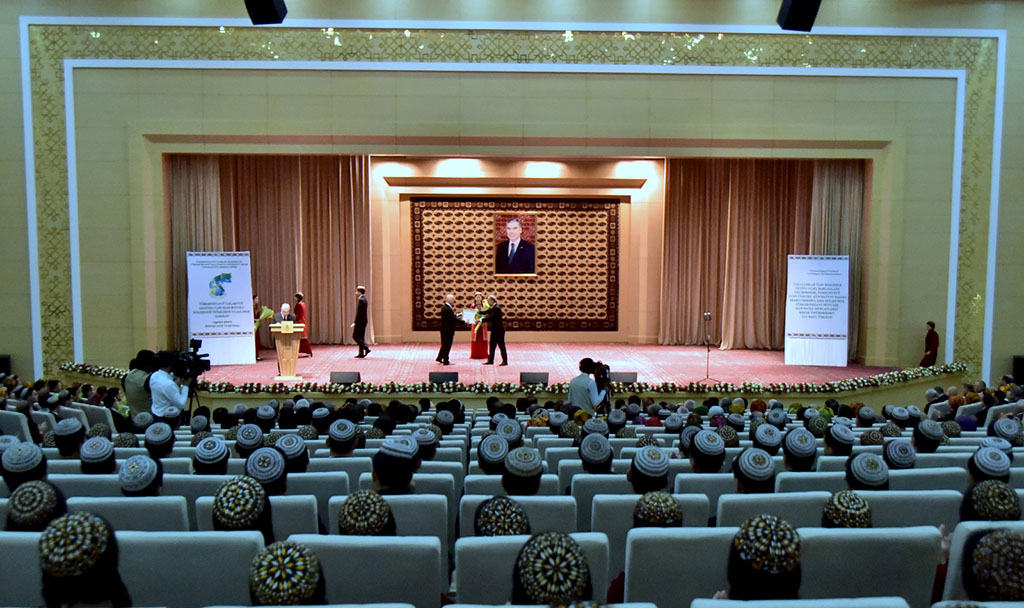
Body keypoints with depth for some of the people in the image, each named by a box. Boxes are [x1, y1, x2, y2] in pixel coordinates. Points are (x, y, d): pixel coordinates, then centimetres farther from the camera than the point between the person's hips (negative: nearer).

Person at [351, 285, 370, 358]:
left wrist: (354, 322, -19)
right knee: (361, 337, 9)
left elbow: (358, 312, -20)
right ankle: (361, 353, 8)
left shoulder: (360, 300, -15)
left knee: (355, 336, -5)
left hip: (360, 321, -10)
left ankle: (366, 348, -12)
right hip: (364, 321, 10)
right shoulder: (364, 299, 15)